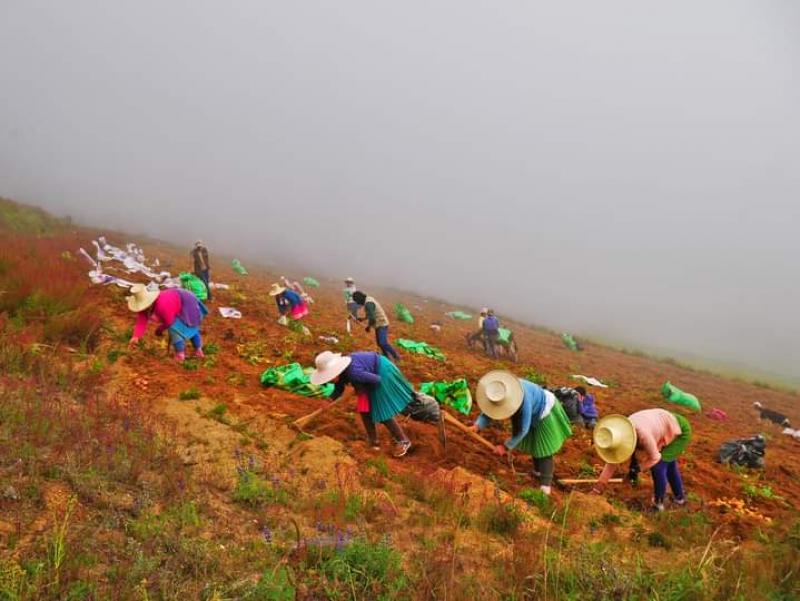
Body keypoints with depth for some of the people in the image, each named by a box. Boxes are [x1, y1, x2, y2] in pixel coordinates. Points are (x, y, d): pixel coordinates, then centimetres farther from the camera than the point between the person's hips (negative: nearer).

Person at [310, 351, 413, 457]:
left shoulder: (353, 372, -39)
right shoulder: (340, 371, -13)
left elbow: (377, 380, -30)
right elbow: (338, 390, 3)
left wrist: (363, 390, -13)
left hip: (382, 372, -8)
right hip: (371, 373, 8)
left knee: (383, 411, -5)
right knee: (364, 409, 8)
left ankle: (403, 441, 9)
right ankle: (373, 441, 21)